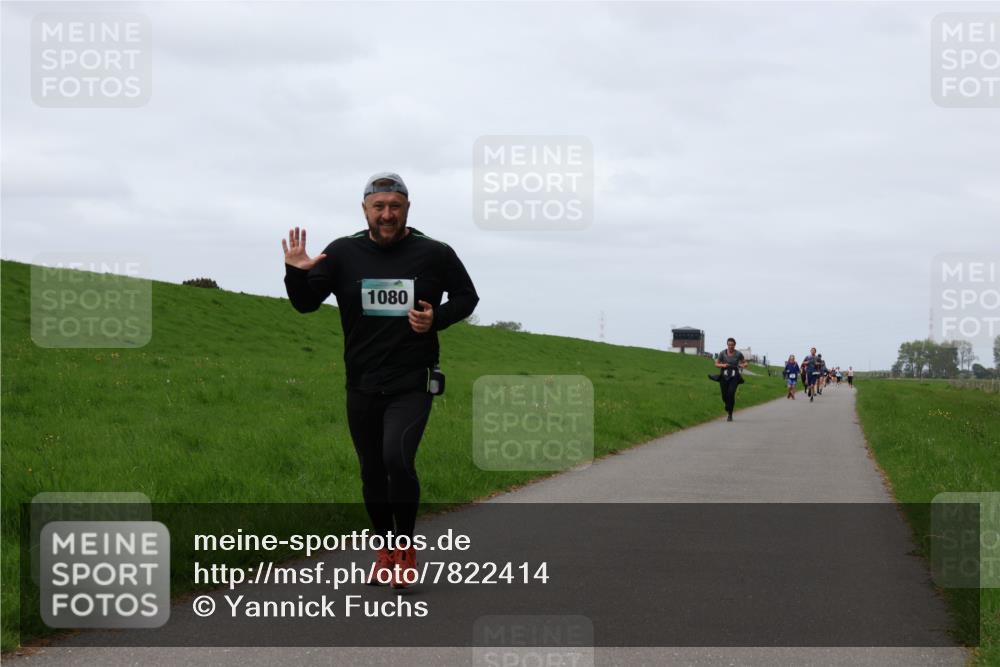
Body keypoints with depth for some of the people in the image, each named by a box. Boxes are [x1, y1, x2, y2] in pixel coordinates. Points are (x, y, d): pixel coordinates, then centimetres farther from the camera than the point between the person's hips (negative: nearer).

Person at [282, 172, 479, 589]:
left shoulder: (434, 254, -3)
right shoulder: (343, 254, 0)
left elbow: (467, 297, 11)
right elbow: (305, 303, 3)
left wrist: (437, 318, -9)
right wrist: (296, 273, -18)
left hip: (412, 385, -3)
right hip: (362, 386, 3)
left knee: (397, 458, -23)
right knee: (372, 473, 11)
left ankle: (406, 546, -3)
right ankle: (385, 552, 29)